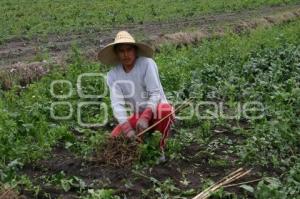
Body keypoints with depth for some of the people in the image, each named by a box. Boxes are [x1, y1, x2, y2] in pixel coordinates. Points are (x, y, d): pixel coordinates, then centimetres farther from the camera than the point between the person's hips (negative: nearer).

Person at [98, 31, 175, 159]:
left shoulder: (147, 64, -20)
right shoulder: (113, 75, -9)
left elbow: (156, 94, -23)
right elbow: (117, 103, -18)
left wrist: (145, 117, -36)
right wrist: (127, 128, -32)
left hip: (156, 111, -4)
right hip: (138, 116, 4)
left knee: (164, 111, -38)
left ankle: (160, 148, -12)